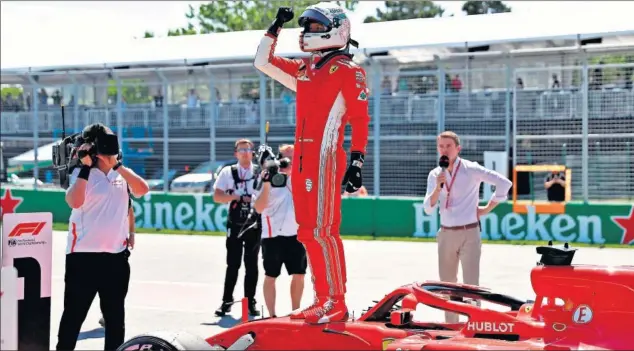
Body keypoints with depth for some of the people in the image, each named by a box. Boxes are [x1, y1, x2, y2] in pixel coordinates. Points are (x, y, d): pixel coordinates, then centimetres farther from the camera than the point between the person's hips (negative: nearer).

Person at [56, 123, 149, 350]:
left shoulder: (121, 174, 10)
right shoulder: (82, 174, -4)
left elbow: (142, 189, -7)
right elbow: (74, 202, -22)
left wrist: (117, 165, -10)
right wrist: (86, 166, -19)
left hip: (117, 256, 5)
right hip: (83, 256, -5)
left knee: (115, 315, 13)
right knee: (74, 314, 0)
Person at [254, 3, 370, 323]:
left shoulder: (347, 70, -4)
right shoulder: (303, 70, 18)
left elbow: (360, 120, -9)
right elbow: (262, 62, 27)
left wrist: (356, 162, -16)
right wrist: (276, 27, 18)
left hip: (325, 158, -8)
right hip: (301, 158, 8)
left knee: (322, 230, -13)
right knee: (308, 233, 8)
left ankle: (337, 303, -10)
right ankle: (323, 300, 14)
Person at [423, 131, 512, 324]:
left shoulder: (471, 170, -7)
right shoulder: (435, 175, 5)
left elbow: (504, 183, -10)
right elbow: (428, 209, -1)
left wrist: (488, 208, -6)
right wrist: (438, 187, -17)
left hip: (469, 234, -5)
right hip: (446, 234, 5)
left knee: (471, 286, -10)